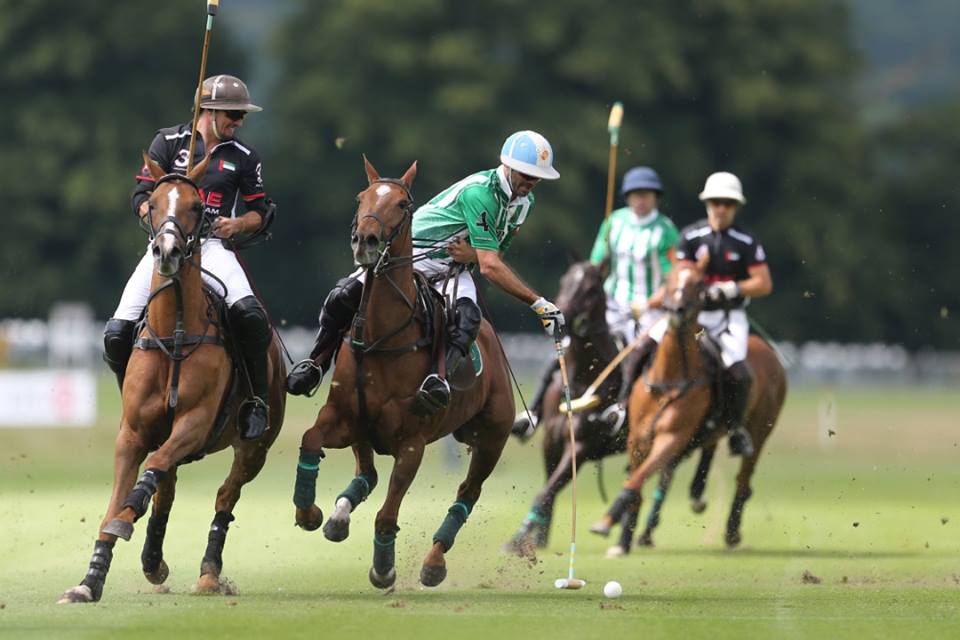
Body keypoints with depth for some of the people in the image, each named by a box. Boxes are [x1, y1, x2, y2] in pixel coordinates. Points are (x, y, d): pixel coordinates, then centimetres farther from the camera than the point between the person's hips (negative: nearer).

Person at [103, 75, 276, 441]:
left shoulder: (244, 158, 11)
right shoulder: (169, 142, 7)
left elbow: (260, 212, 16)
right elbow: (141, 196, 5)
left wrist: (238, 224, -6)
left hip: (213, 246, 0)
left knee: (248, 313, -30)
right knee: (118, 333, -14)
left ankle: (258, 400, -15)